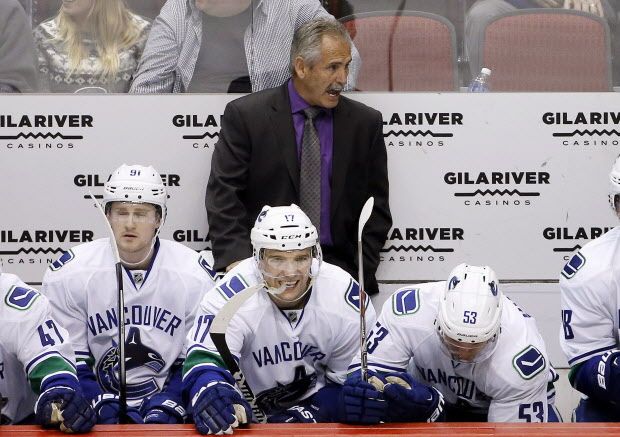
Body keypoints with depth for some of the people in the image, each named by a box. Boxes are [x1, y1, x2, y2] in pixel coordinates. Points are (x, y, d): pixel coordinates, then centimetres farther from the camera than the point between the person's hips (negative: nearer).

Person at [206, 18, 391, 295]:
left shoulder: (365, 123, 9)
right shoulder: (245, 116, 1)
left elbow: (377, 208, 11)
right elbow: (224, 196, -3)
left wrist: (361, 273, -2)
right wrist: (238, 262, -17)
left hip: (337, 265, 2)